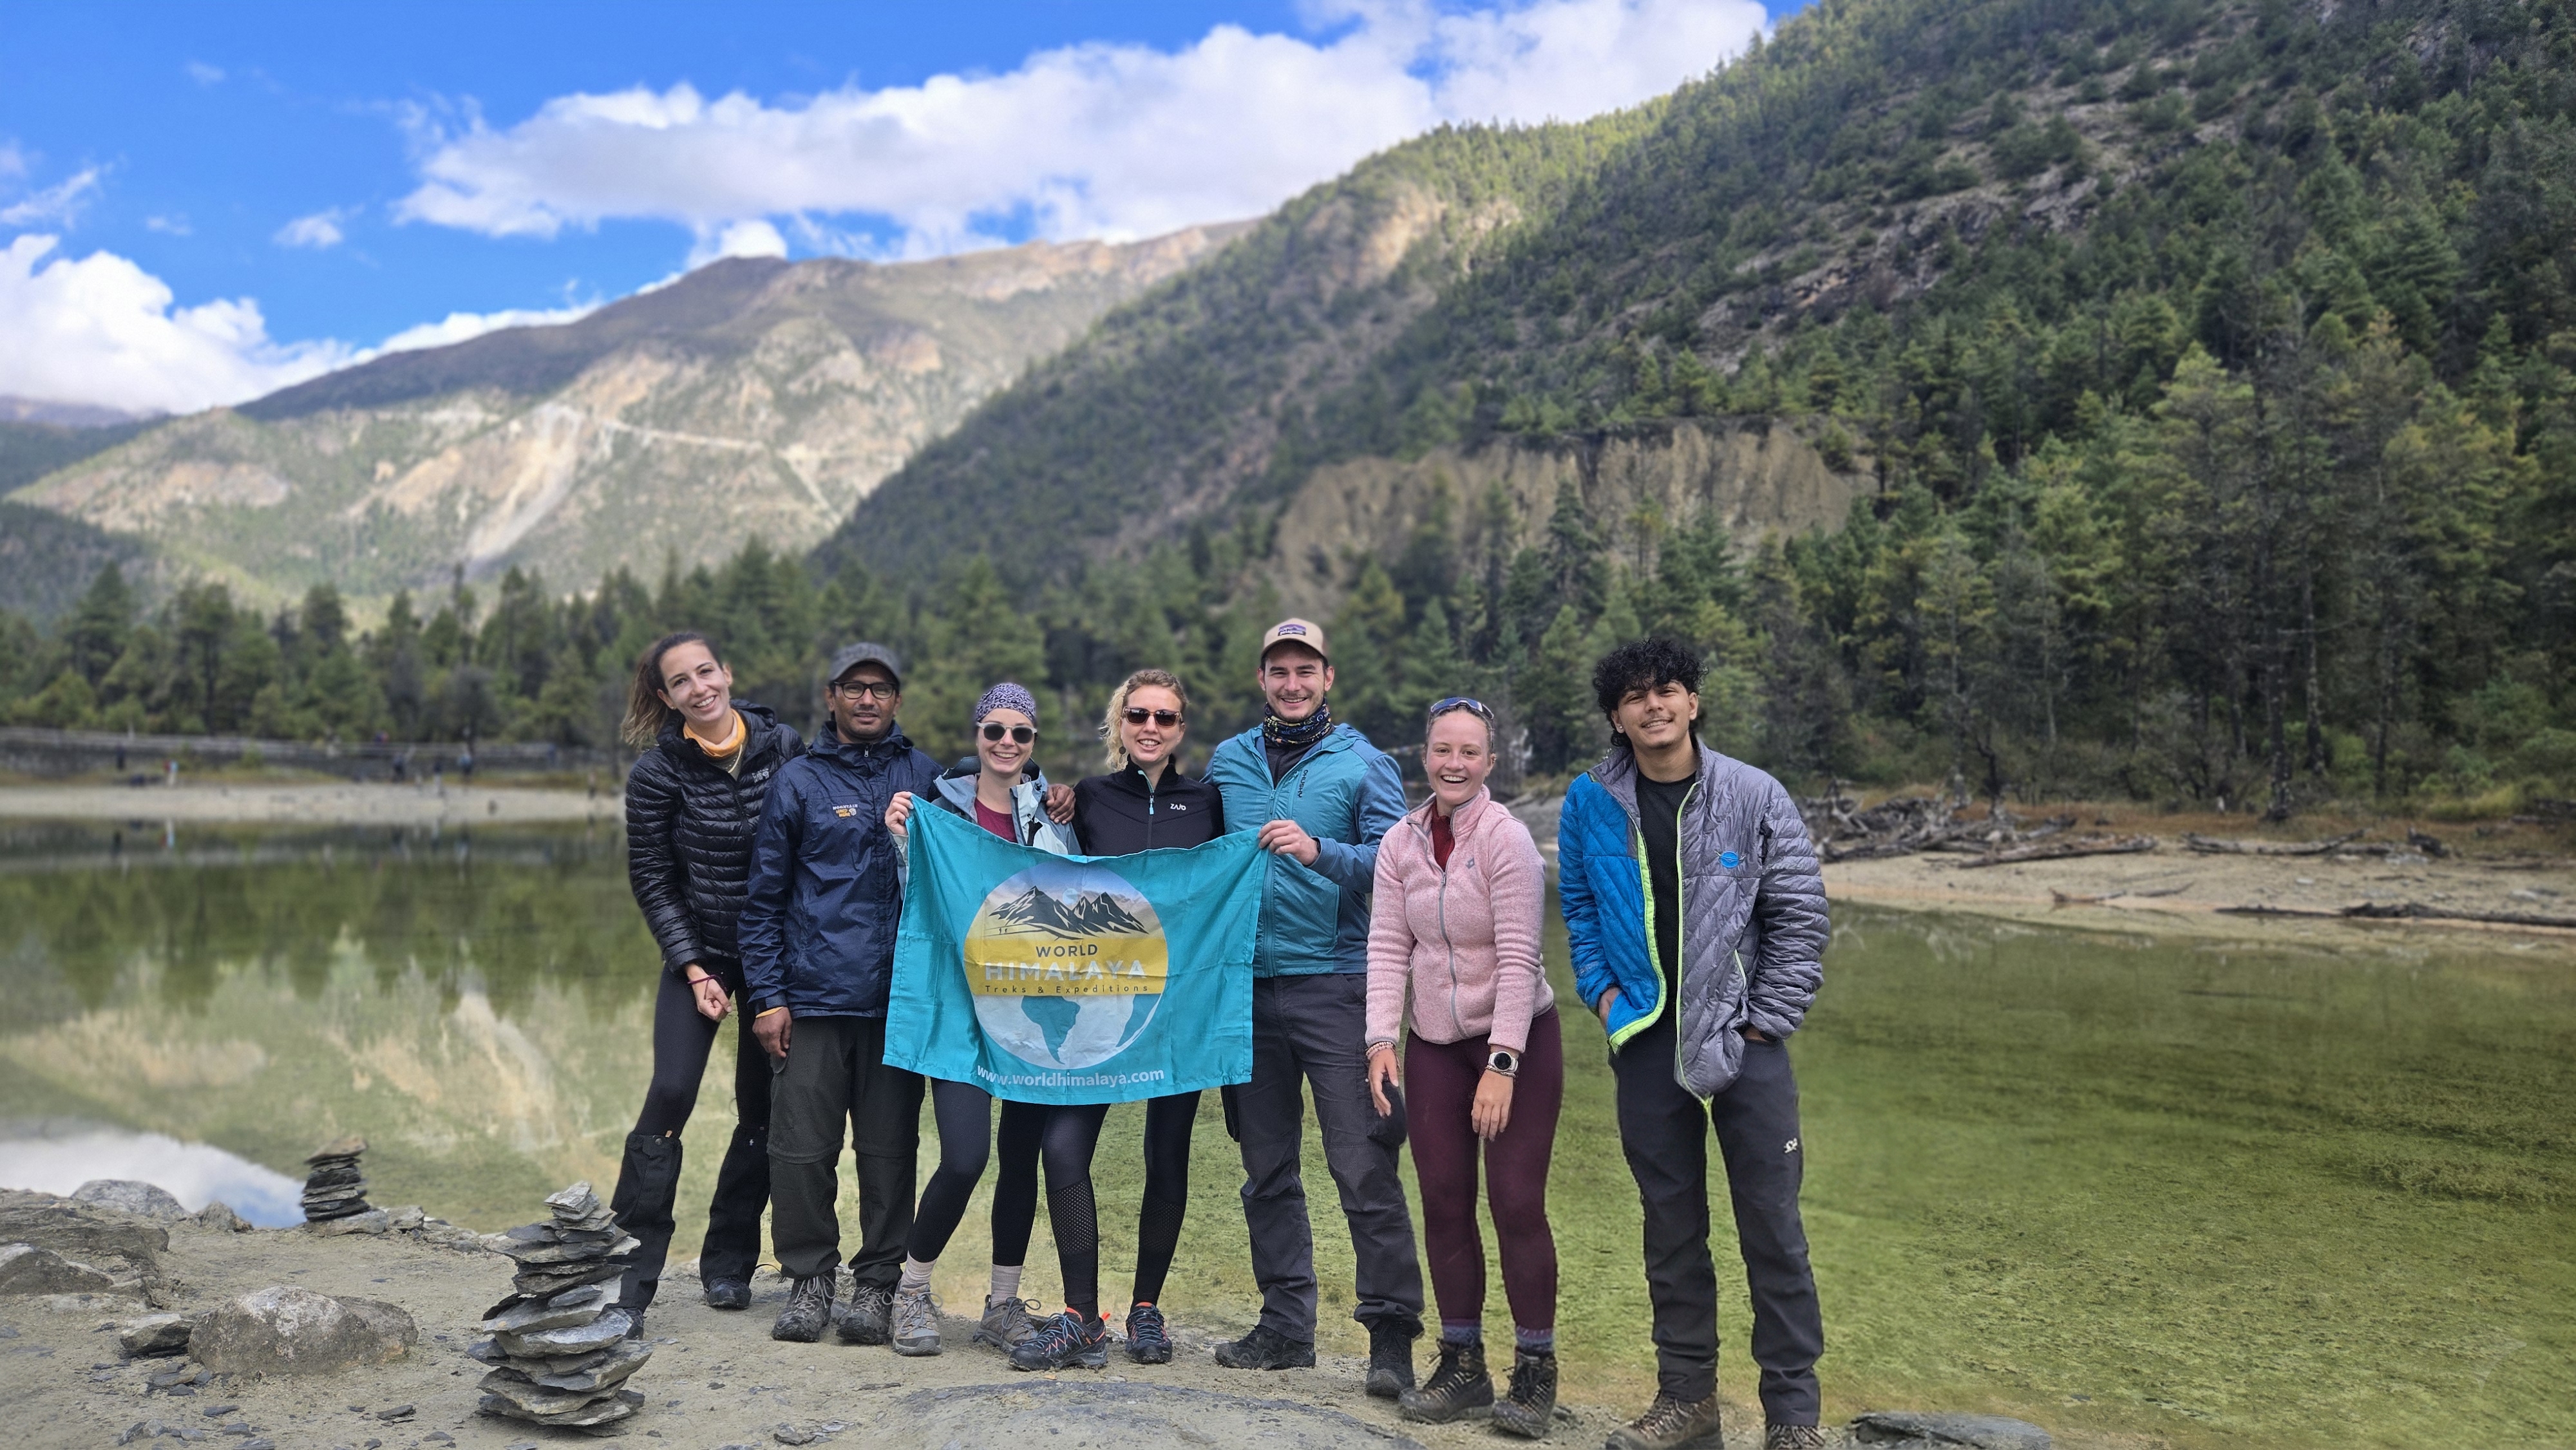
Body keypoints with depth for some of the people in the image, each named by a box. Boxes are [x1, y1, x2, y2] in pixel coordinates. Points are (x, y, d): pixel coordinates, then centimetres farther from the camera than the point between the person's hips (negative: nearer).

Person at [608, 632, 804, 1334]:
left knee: (763, 1111, 6)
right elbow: (651, 881, -3)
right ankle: (629, 1283, -5)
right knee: (670, 1095, -14)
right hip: (699, 952, -1)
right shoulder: (659, 771, -8)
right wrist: (694, 971, -10)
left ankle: (728, 1262, 23)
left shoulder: (785, 747, -5)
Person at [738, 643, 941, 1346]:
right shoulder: (798, 781, 7)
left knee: (889, 1148, 4)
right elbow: (765, 897, 7)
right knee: (802, 1148, 1)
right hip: (812, 998, 0)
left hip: (899, 998, 0)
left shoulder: (927, 778, 10)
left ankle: (877, 1282, 17)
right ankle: (809, 1277, 17)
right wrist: (767, 997, 0)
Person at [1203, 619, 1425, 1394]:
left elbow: (1392, 863, -8)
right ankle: (1286, 1322, 22)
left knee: (1362, 1164, -7)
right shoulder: (1228, 762, 13)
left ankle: (1391, 1330, 2)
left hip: (1334, 985, -4)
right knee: (1267, 1167, 11)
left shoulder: (1363, 764, 2)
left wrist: (1318, 851, -23)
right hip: (1248, 984, 4)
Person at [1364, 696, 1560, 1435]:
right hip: (1435, 1044, 4)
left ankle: (1535, 1371, 11)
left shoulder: (1507, 839, -14)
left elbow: (1518, 958, -17)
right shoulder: (1400, 844, 1)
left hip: (1518, 1040, -4)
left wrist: (1501, 1064, -20)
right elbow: (1388, 948, 0)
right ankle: (1462, 1366, 20)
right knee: (1444, 1202, 6)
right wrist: (1381, 1040, -9)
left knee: (1517, 1202, -5)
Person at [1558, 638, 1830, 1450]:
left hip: (1743, 1040, -2)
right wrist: (1601, 990, 1)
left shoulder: (1753, 796, -5)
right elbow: (1578, 905, 13)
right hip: (1646, 1040, 2)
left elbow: (1800, 913, -2)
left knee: (1772, 1225, 1)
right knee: (1671, 1224, 11)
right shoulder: (1591, 802, 1)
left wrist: (1766, 1019, -6)